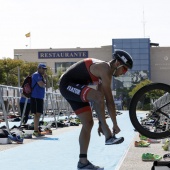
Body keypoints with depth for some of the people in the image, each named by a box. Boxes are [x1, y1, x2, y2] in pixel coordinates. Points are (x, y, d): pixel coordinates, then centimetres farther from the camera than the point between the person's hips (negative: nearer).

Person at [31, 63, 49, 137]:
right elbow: (41, 84, -20)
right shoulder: (36, 75, -8)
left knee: (38, 114, 11)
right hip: (35, 97, -10)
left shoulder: (41, 76, 22)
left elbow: (47, 86, 17)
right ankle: (36, 131, -15)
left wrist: (46, 78, 4)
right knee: (37, 114, -13)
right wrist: (44, 85, 2)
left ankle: (36, 131, 15)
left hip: (40, 97, 10)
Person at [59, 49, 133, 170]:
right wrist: (115, 124, -18)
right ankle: (109, 136, -23)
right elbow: (109, 100, -21)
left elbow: (99, 102, 14)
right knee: (98, 97, -31)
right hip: (68, 84, -11)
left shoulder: (104, 71, 11)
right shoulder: (105, 69, -20)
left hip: (72, 87, 11)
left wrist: (101, 122, 13)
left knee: (88, 123, 5)